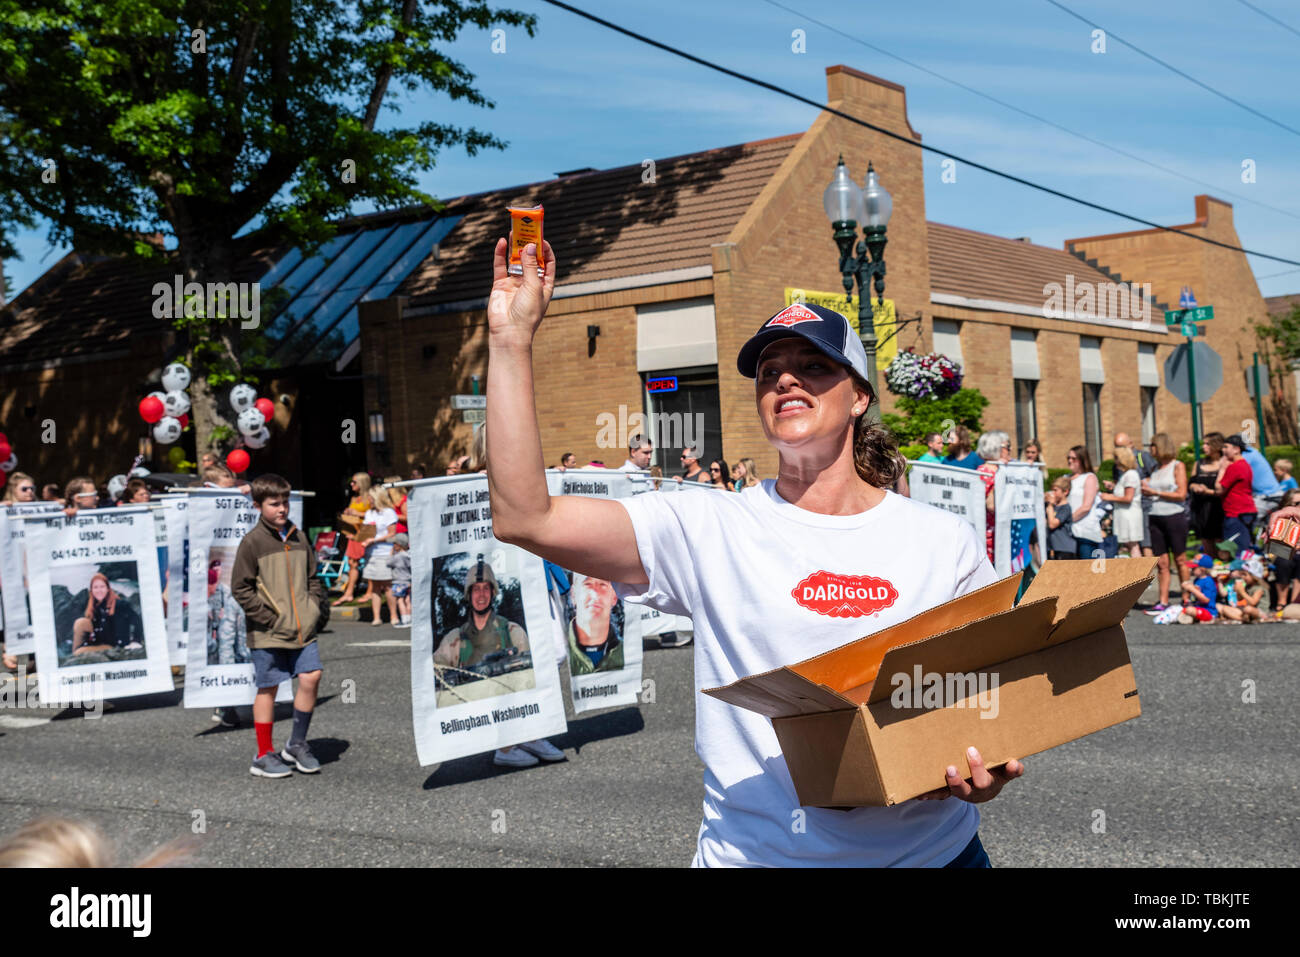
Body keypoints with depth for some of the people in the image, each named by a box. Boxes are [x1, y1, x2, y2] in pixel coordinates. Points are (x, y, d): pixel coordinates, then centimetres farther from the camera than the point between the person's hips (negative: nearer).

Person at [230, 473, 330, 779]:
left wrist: (318, 610, 4)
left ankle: (297, 744, 13)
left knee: (311, 677, -5)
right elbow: (242, 589, -8)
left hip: (303, 627, 5)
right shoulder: (252, 541, -6)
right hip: (267, 634, -4)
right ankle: (264, 756, 15)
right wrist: (271, 619, -12)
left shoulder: (298, 537, 11)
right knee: (268, 688, 3)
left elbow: (312, 579, 19)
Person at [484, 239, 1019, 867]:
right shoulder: (708, 530, -3)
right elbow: (525, 518, -13)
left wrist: (985, 768, -15)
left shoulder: (945, 542, 3)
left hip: (931, 848, 0)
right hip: (755, 850, 0)